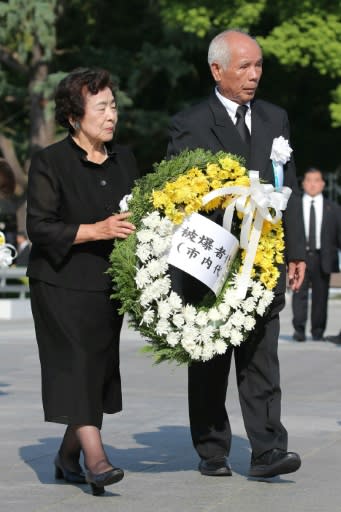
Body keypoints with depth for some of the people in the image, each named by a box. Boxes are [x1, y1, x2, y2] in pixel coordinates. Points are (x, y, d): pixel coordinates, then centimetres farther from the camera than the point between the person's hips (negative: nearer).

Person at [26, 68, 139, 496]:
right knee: (76, 365, -13)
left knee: (100, 368, 7)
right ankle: (96, 460, -18)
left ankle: (68, 457, 19)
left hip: (109, 284, 6)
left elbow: (135, 218, 20)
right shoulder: (49, 162, -8)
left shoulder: (124, 160, 11)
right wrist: (95, 231, -21)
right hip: (63, 284, -6)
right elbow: (39, 227, -13)